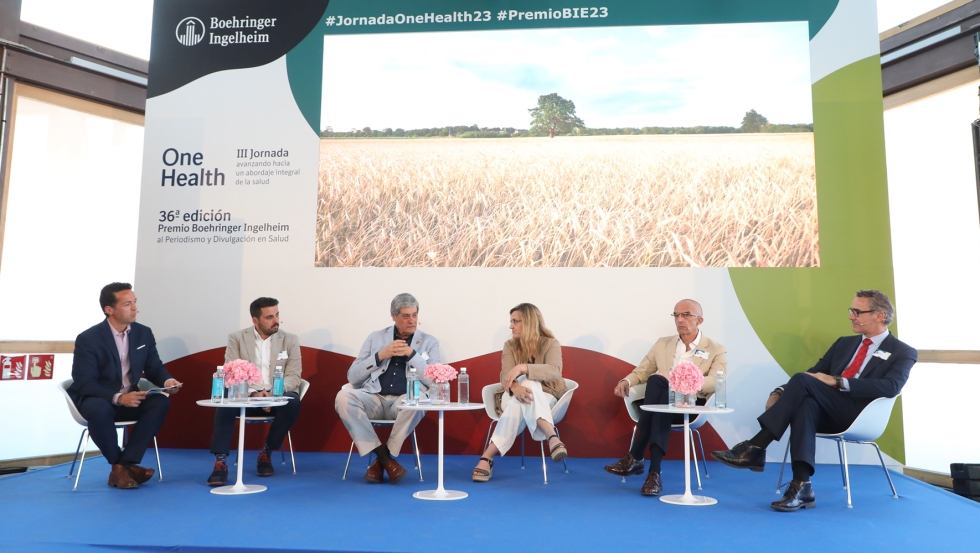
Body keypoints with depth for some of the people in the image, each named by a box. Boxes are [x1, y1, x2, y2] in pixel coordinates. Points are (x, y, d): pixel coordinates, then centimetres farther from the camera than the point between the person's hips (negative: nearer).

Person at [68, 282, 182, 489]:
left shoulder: (144, 333, 0)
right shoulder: (88, 339, -14)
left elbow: (154, 368, 5)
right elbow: (84, 384, -19)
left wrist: (167, 380, -20)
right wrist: (118, 398, -34)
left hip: (131, 398, 4)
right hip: (96, 399, -4)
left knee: (160, 402, -25)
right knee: (99, 410, -38)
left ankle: (125, 465, -24)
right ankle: (120, 465, -15)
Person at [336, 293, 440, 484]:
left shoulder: (429, 341, 11)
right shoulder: (376, 337, 14)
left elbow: (434, 381, -1)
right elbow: (352, 377, 8)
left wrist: (412, 354, -10)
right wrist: (380, 356, -5)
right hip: (375, 399, 2)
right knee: (344, 396, -29)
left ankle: (384, 457, -18)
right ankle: (384, 457, -21)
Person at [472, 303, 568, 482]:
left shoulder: (550, 344, -5)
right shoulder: (510, 346, 2)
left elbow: (555, 371, -25)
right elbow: (506, 375, -14)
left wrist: (522, 368, -40)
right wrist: (516, 388, -39)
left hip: (544, 398, -1)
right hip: (512, 397, 2)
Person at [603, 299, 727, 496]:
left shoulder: (716, 351, 6)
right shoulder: (662, 344, 20)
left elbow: (715, 382, -11)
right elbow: (641, 371, 19)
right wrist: (626, 381, -6)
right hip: (661, 402, 3)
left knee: (656, 381, -35)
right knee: (656, 381, -34)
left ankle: (636, 458, -35)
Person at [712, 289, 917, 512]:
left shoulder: (903, 352, 7)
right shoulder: (844, 343, 24)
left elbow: (890, 387, -12)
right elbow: (816, 372, 16)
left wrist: (838, 382, -21)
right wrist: (780, 393, -3)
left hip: (857, 416, -4)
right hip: (827, 412, 4)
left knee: (802, 380, -29)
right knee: (806, 404, -35)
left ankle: (755, 448, -30)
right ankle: (801, 487, -38)